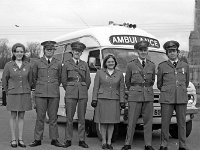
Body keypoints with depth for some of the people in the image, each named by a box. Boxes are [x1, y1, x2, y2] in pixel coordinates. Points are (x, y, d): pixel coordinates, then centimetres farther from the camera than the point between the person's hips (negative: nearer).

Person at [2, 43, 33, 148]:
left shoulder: (28, 66, 1)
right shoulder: (8, 65, -5)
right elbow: (4, 81, 3)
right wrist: (8, 93, 8)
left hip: (24, 94, 2)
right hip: (13, 94, -2)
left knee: (21, 116, 6)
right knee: (13, 116, 3)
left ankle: (20, 139, 12)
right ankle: (13, 140, 11)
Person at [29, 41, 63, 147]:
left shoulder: (58, 64, 8)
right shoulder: (37, 63, 6)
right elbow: (34, 77, 16)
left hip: (54, 94, 1)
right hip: (40, 94, -1)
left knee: (53, 117, 4)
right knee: (40, 117, 1)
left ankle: (54, 139, 11)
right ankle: (37, 139, 8)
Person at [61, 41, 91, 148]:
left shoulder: (84, 65, 12)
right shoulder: (67, 64, 6)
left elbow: (88, 80, 13)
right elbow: (63, 80, 8)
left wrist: (83, 90, 10)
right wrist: (69, 91, 8)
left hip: (83, 94, 2)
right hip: (70, 94, -2)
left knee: (82, 118, 3)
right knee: (69, 117, -1)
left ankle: (81, 140, 9)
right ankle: (68, 140, 6)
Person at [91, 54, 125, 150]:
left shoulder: (119, 74, 8)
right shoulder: (100, 73, 5)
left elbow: (121, 89, 6)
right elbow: (96, 87, 3)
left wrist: (122, 101, 0)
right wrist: (94, 99, -4)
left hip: (114, 100, 1)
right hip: (102, 99, -1)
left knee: (111, 122, 4)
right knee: (103, 122, 2)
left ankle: (109, 142, 12)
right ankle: (104, 142, 11)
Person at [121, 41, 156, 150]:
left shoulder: (152, 65, 10)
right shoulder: (131, 65, 2)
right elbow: (127, 81, 11)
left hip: (148, 96, 3)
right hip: (134, 96, -2)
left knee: (148, 121, 4)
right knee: (132, 121, -2)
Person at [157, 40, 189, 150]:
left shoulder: (185, 66, 12)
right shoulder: (162, 66, 6)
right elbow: (159, 84, 15)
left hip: (182, 99, 2)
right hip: (167, 99, -1)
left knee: (182, 123, 3)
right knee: (165, 123, -1)